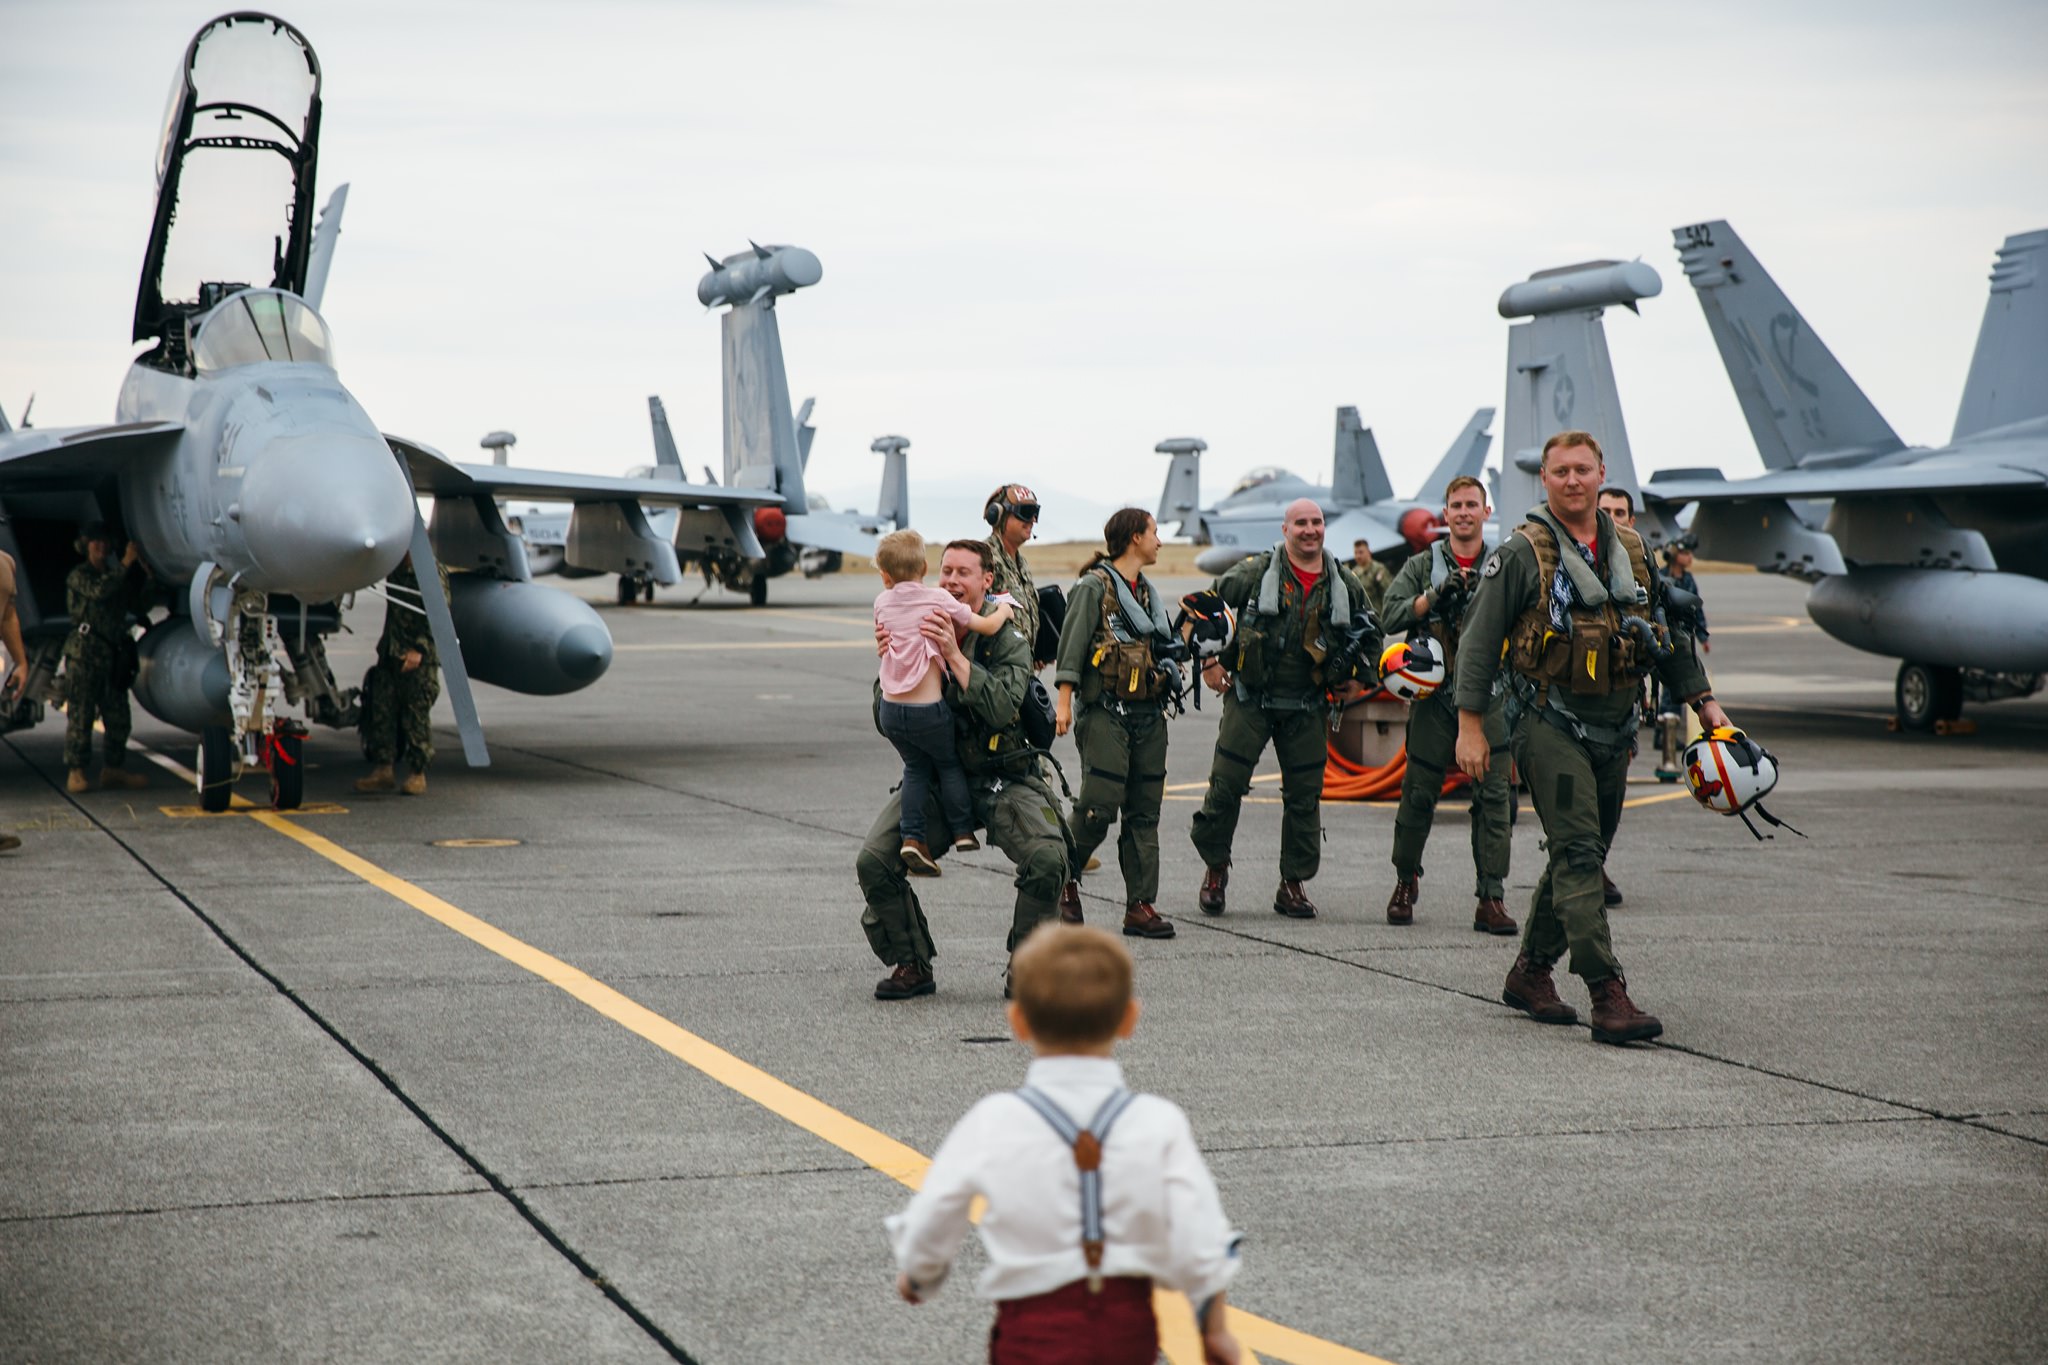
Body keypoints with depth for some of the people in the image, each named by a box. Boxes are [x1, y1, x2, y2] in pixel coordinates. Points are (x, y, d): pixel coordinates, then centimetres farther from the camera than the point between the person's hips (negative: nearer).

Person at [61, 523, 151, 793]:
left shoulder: (117, 577, 20)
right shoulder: (78, 576, -1)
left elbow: (140, 606, 17)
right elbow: (99, 590, -22)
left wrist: (145, 576, 3)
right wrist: (125, 564, -21)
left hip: (113, 654, 7)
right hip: (85, 651, -7)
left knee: (118, 715, 6)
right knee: (80, 713, -8)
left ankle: (114, 769, 13)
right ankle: (75, 772, -9)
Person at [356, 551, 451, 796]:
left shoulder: (433, 572, -9)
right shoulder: (395, 570, 13)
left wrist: (420, 649, -20)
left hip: (420, 659, -7)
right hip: (390, 655, 7)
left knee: (416, 716, -3)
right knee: (382, 711, 4)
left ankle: (417, 773, 5)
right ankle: (384, 770, 9)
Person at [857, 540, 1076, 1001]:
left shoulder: (1006, 641, -5)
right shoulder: (916, 634, 4)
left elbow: (1001, 709, -23)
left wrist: (954, 654, -28)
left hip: (1003, 780, -3)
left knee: (1047, 858, -28)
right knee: (873, 861, -16)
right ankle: (911, 966, 4)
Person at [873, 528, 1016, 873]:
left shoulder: (882, 603, 5)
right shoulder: (937, 599, -5)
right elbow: (986, 627, -2)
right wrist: (1003, 611, 17)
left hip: (890, 711, 4)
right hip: (928, 711, -3)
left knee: (916, 767, 19)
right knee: (949, 764, 18)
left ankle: (912, 836, 8)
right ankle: (963, 831, 19)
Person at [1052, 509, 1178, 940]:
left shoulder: (1149, 593, 20)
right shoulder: (1094, 587, -4)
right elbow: (1072, 645, -10)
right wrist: (1064, 701, -17)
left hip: (1148, 715, 7)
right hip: (1105, 712, -7)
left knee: (1144, 813, 3)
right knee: (1100, 806, -13)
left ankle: (1140, 906, 4)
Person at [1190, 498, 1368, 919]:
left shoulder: (1343, 584, 5)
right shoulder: (1255, 572, -6)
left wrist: (1355, 677, 10)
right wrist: (1208, 661, -3)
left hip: (1307, 707, 3)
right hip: (1249, 699, -3)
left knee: (1304, 795, 4)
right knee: (1226, 785, -3)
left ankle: (1293, 885, 14)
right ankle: (1215, 868, 17)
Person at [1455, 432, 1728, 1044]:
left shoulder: (1630, 551, 12)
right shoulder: (1521, 554, -6)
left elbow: (1666, 634, 22)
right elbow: (1479, 641, -5)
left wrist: (1701, 698, 16)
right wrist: (1470, 724, -10)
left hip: (1612, 727, 7)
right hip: (1550, 722, -6)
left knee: (1580, 855, 12)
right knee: (1578, 855, -14)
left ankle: (1530, 973, 26)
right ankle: (1607, 995, -19)